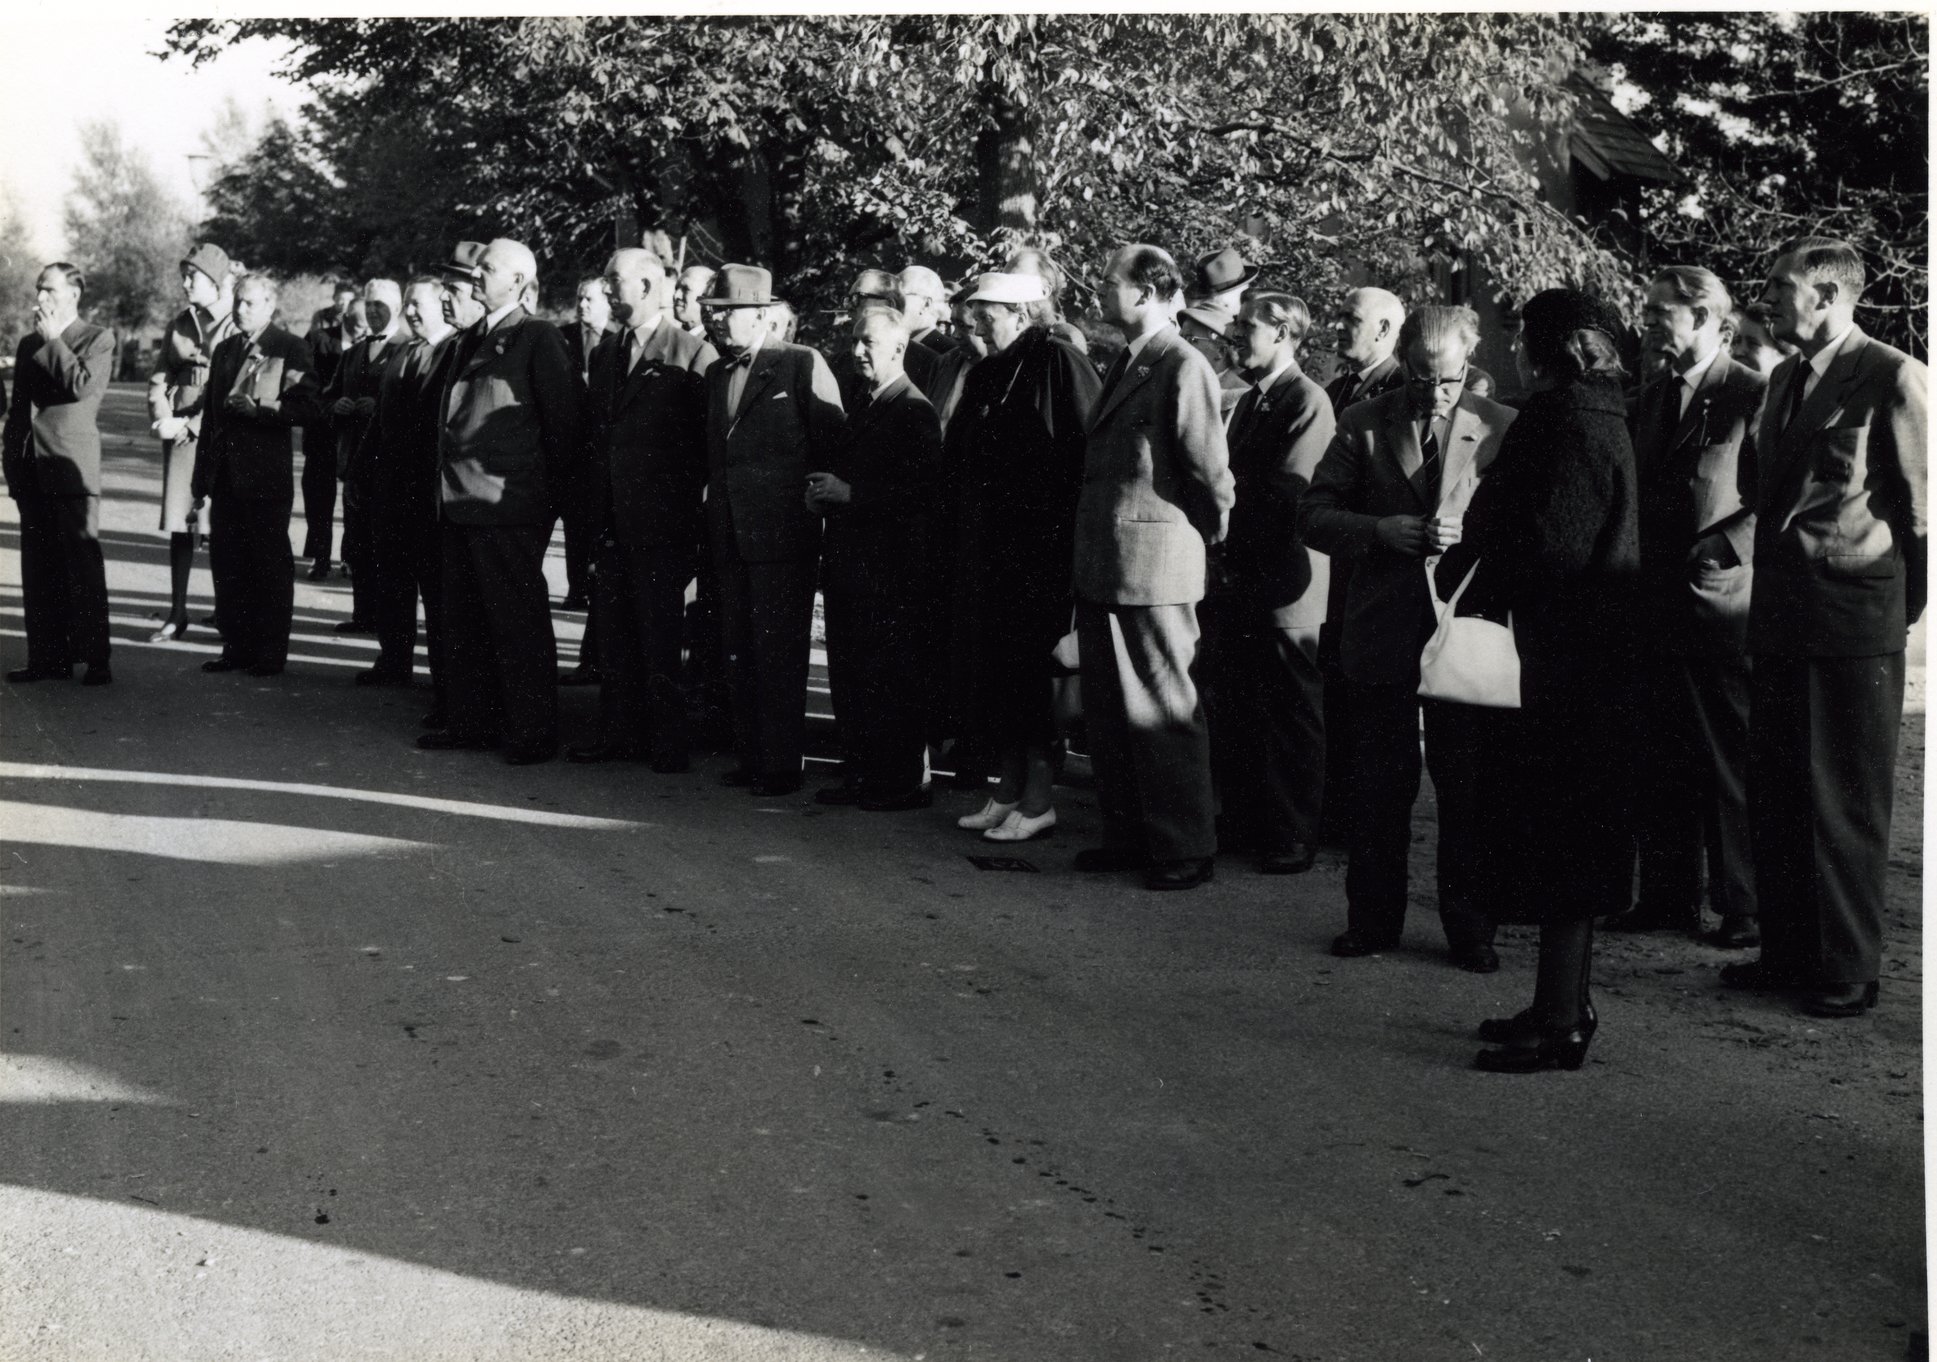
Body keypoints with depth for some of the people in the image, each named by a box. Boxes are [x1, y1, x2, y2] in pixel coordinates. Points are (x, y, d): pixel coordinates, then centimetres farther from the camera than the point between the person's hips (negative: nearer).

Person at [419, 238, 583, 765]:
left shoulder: (538, 339, -7)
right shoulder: (471, 341, 17)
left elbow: (563, 418, -9)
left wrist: (549, 493, -7)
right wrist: (447, 484, 15)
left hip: (508, 507, -8)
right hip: (459, 502, 8)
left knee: (518, 622, -4)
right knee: (464, 618, 13)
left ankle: (533, 731, 2)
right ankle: (474, 721, 21)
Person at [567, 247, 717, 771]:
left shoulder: (693, 354, -6)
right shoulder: (604, 353, 15)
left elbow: (707, 442, -8)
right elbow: (595, 435, 18)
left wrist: (695, 516, -10)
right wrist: (592, 508, 11)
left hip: (662, 522, -6)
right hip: (611, 521, 7)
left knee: (660, 635, -2)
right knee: (613, 632, 10)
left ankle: (669, 741, 6)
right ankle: (620, 732, 19)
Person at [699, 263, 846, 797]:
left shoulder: (802, 365, -6)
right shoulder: (715, 375, 15)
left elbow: (834, 447, -6)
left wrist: (817, 500, -6)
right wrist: (715, 520, 9)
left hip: (785, 537, -7)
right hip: (731, 540, 7)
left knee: (778, 656, -4)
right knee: (738, 654, 10)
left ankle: (782, 766, 2)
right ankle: (750, 758, 18)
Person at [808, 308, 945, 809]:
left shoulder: (915, 412, -10)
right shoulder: (862, 407, 17)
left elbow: (921, 491, -19)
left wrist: (847, 494, -21)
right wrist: (823, 494, 2)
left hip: (891, 569, -9)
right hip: (849, 562, 9)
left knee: (894, 679, -3)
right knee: (849, 676, 10)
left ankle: (907, 782, 3)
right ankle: (861, 774, 18)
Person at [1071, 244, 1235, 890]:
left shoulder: (1183, 367, -15)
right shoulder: (1125, 364, 14)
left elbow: (1210, 468, -15)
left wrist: (1208, 535, -1)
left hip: (1154, 566, -9)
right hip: (1101, 565, 9)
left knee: (1163, 712, 0)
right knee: (1107, 706, 15)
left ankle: (1185, 848, 10)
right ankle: (1127, 832, 27)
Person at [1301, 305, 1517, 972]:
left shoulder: (1502, 428, 2)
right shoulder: (1361, 424, 4)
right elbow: (1315, 513, 2)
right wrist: (1380, 531, -14)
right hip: (1381, 633, 1)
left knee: (1466, 787, 3)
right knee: (1378, 785, 8)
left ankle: (1470, 929, 14)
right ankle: (1373, 920, 20)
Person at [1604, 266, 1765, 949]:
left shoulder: (1753, 396, -8)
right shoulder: (1649, 400, 14)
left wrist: (1728, 549, -20)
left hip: (1719, 604, -7)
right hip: (1654, 605, 7)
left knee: (1730, 763, 1)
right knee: (1657, 760, 11)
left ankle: (1743, 905, 10)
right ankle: (1668, 895, 21)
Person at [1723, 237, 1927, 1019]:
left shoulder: (1893, 379, -11)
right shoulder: (1785, 379, 14)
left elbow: (1921, 507, -9)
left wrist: (1903, 605, -5)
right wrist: (1731, 535, 8)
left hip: (1855, 619, -8)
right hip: (1779, 615, 8)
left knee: (1845, 804, 0)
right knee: (1775, 794, 12)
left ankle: (1848, 973, 11)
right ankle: (1786, 950, 24)